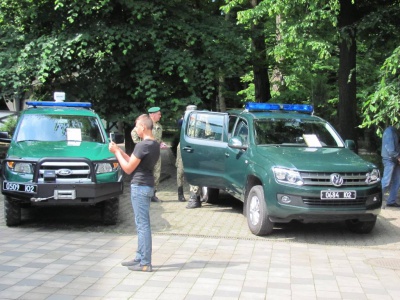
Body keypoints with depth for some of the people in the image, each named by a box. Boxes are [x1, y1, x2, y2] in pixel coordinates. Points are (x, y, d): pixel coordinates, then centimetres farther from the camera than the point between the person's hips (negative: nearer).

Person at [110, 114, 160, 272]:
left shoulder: (142, 145, -18)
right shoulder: (155, 144, 11)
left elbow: (128, 168, -13)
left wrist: (116, 152, -3)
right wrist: (120, 150, 12)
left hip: (139, 186, -10)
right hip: (147, 186, 10)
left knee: (142, 225, -7)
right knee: (142, 225, 15)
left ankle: (145, 263, -3)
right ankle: (140, 258, 23)